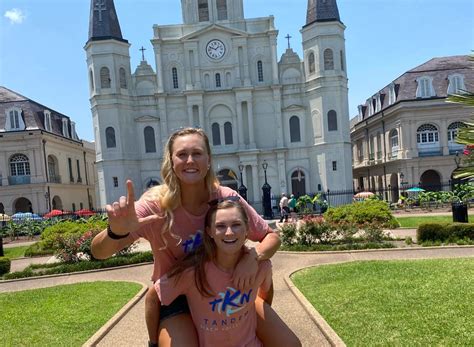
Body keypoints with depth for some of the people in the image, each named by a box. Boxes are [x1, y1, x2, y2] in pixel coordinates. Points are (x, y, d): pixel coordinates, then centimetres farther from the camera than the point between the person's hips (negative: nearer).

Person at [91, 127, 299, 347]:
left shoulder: (226, 198, -17)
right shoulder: (156, 203, -21)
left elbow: (272, 237, -8)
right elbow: (99, 252, -24)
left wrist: (253, 257, -29)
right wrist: (117, 231, -47)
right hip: (177, 296, -2)